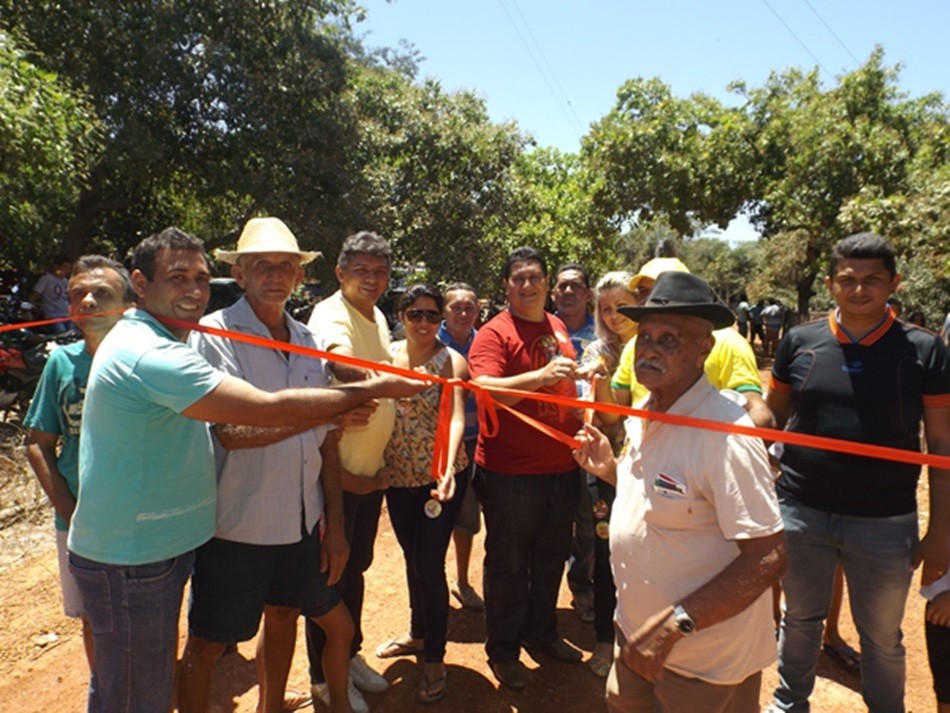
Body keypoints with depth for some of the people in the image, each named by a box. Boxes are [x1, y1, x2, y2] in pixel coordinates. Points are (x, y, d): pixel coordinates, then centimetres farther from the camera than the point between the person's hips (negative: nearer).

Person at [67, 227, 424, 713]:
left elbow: (228, 427, 7)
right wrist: (374, 389, -22)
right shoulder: (152, 355, -26)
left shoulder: (144, 341, 9)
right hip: (129, 562, -10)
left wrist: (334, 415, -3)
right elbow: (271, 409, -31)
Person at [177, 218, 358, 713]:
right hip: (235, 526, -5)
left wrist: (334, 522, 4)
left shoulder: (308, 342, 5)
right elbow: (231, 431, -23)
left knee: (281, 617, 23)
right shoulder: (215, 334, -11)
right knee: (207, 645, 11)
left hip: (300, 523, 6)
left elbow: (325, 440, 6)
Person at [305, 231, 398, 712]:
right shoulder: (331, 315, -17)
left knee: (356, 567, 21)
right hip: (337, 471, -8)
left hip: (372, 469, 8)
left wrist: (384, 461, 13)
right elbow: (341, 365, -40)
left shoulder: (378, 319, 10)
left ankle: (350, 654, 40)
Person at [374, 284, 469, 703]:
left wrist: (448, 470, -39)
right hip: (399, 477, 4)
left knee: (430, 564, -2)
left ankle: (435, 660, 20)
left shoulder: (451, 362, -10)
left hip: (440, 477, -4)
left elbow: (456, 416, -24)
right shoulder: (386, 354, 3)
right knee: (412, 559, 20)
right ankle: (418, 633, 44)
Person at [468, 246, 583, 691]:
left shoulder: (558, 328, 11)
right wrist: (541, 376, -35)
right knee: (509, 564, 8)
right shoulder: (495, 333, -11)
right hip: (510, 471, -6)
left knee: (551, 558, 19)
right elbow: (483, 390, -26)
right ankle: (502, 650, 27)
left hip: (561, 467, 7)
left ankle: (541, 634, 39)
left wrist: (582, 430, 19)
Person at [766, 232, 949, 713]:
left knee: (882, 637, 16)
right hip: (802, 512, 2)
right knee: (800, 619, 20)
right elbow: (771, 415, 7)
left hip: (885, 522, -1)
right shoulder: (800, 342, -2)